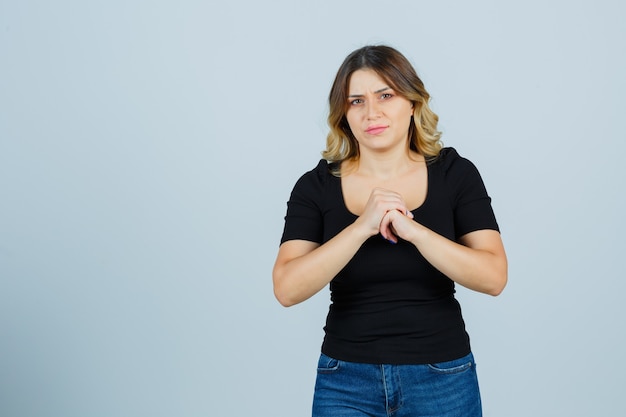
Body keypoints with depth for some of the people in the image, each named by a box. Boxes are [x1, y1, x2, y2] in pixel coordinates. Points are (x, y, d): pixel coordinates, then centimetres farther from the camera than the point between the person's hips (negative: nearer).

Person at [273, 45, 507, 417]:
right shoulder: (316, 186, -5)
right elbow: (287, 289, -15)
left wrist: (413, 228, -24)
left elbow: (494, 277, -12)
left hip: (443, 378, 1)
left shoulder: (455, 173, -4)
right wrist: (362, 226, -25)